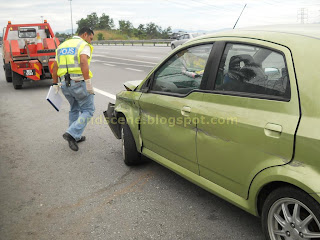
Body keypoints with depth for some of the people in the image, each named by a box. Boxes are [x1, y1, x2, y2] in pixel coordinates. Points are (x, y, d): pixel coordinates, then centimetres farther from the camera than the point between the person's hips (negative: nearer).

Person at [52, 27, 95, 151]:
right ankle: (72, 134, -11)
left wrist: (55, 84, 21)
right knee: (88, 110, 3)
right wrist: (88, 82, -22)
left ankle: (75, 137, 28)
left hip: (65, 84, 7)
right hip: (79, 82, -7)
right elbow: (84, 63, -21)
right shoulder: (84, 45, -2)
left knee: (74, 109, 22)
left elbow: (55, 67, 18)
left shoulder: (62, 46, 20)